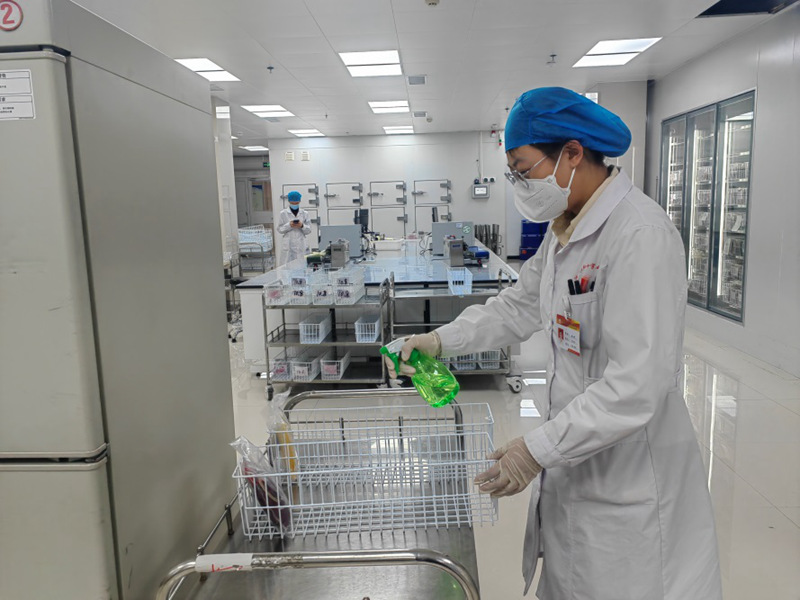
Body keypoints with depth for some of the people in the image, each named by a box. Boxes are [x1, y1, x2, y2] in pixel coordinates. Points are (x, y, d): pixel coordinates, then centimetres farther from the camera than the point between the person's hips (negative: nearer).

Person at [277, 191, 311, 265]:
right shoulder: (283, 213, 6)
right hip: (289, 246, -1)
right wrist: (289, 225, -12)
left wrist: (302, 226, -12)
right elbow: (279, 229, 4)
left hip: (302, 246, 1)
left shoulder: (304, 214, 10)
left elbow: (309, 230, 7)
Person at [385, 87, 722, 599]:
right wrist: (441, 340, 6)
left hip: (629, 474, -8)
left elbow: (638, 383, -28)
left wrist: (538, 449, -24)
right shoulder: (567, 228, 6)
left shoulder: (641, 236, -24)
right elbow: (521, 305, 15)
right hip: (575, 455, 8)